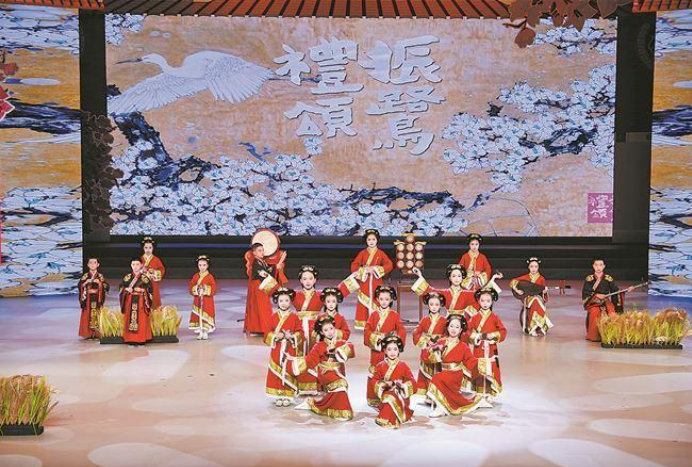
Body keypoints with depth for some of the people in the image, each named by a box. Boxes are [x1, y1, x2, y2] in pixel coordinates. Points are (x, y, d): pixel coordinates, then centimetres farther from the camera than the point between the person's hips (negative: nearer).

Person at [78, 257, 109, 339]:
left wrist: (100, 282, -15)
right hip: (88, 299, 0)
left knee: (97, 315, -5)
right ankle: (88, 334, 2)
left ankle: (96, 333, 0)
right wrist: (86, 282, -16)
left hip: (97, 299, 0)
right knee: (88, 315, -3)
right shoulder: (85, 276, 7)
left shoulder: (100, 276, 6)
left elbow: (107, 286, -2)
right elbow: (80, 285, -3)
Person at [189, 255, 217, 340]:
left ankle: (205, 332, 3)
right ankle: (200, 332, 11)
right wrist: (196, 289, -15)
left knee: (206, 315, -5)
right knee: (198, 316, 3)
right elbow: (191, 288, 4)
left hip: (207, 300, -3)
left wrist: (206, 289, -21)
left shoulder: (210, 277, -4)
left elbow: (213, 289, -8)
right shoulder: (195, 276, 6)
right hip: (197, 300, 3)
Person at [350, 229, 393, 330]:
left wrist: (375, 269, -14)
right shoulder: (363, 253, 6)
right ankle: (362, 323, 5)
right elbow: (353, 266, 1)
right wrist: (364, 270, -14)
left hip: (376, 281, 0)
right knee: (363, 301, -1)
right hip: (364, 281, 0)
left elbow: (389, 265, -6)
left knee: (376, 301, -1)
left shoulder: (380, 253, 5)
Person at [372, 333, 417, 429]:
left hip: (400, 393, -1)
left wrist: (403, 384, -15)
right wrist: (384, 384, -13)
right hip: (386, 393, 1)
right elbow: (375, 380, 6)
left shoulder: (403, 365, 7)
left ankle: (386, 419, -23)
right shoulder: (380, 366, 8)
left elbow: (411, 381, 6)